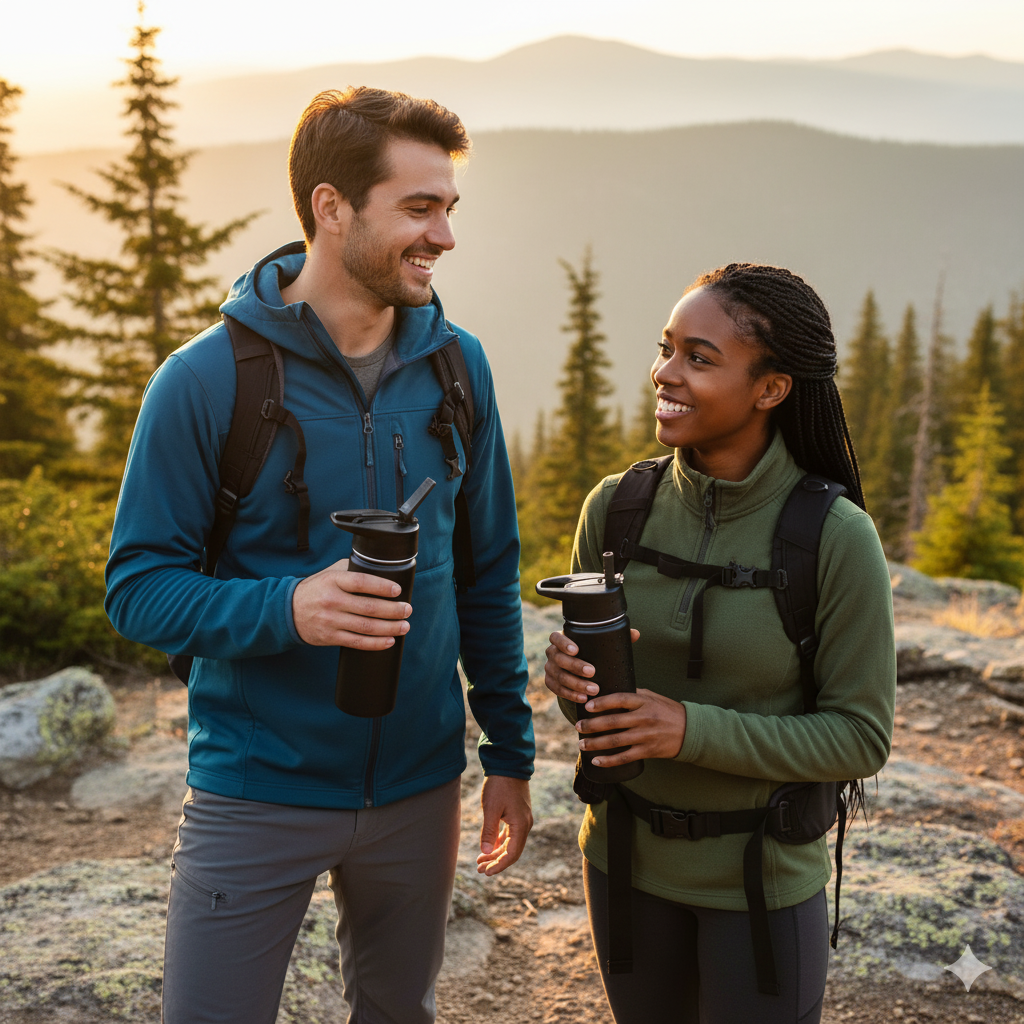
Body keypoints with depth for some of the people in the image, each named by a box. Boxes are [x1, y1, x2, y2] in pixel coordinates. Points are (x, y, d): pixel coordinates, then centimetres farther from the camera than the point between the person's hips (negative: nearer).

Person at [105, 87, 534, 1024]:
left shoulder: (457, 365, -1)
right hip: (254, 796, -4)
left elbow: (489, 572, 7)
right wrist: (286, 609, -28)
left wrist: (509, 751, 7)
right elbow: (139, 587, -10)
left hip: (418, 787, 4)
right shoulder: (206, 378, -14)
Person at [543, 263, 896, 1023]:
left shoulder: (837, 538, -19)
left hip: (763, 881, -4)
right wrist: (567, 674, -21)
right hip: (624, 857, 4)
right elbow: (583, 677, 3)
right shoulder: (617, 505, -8)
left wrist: (693, 730, -27)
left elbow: (862, 736, -15)